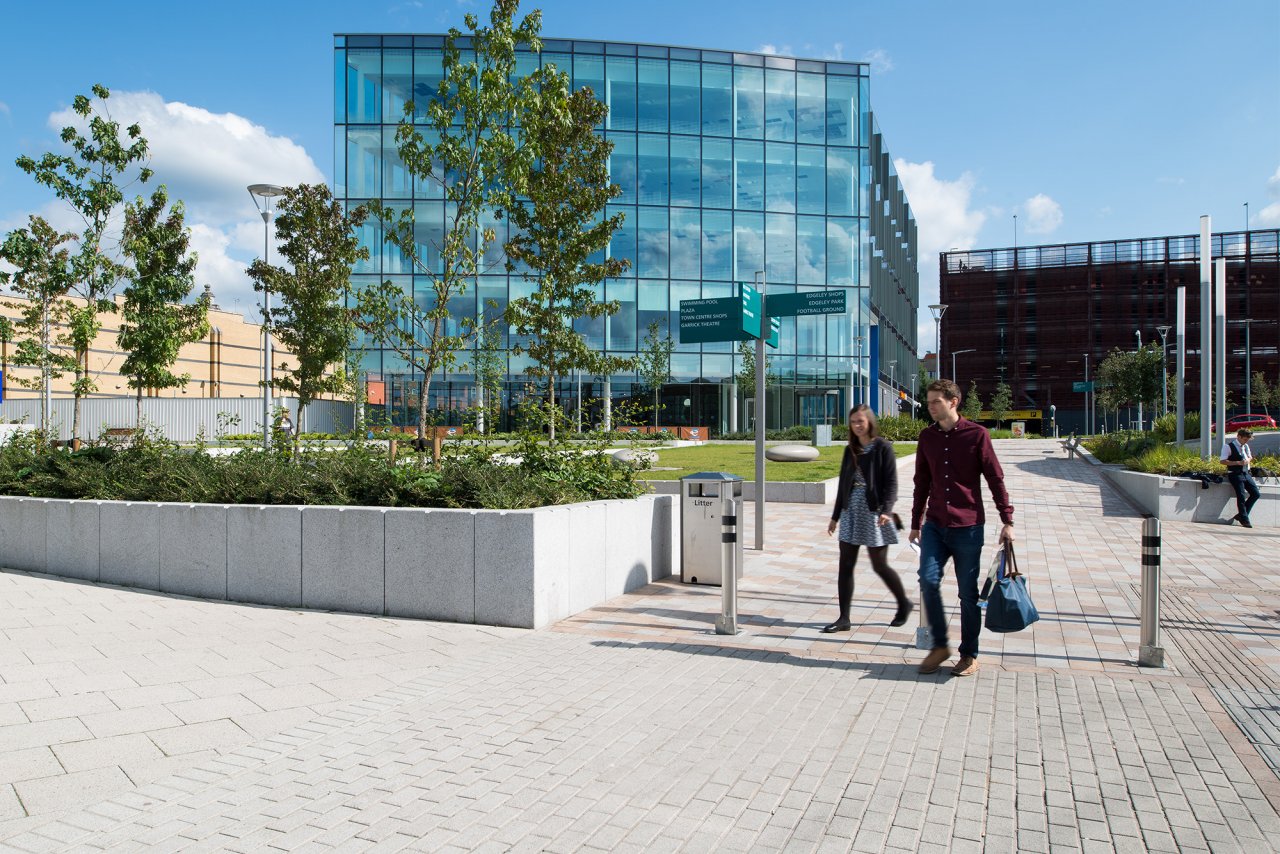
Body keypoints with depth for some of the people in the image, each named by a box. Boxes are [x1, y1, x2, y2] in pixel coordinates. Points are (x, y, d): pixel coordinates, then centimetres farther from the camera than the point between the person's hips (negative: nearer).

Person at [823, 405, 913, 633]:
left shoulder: (883, 448, -5)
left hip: (874, 512, -6)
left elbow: (891, 483, -11)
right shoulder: (850, 451, 12)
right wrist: (835, 516, 18)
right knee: (845, 566, 2)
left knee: (880, 565, 3)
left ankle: (904, 604, 28)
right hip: (851, 512, 6)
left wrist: (886, 510, -25)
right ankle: (844, 618, 7)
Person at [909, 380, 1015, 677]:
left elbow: (995, 479, -2)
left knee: (968, 592, 4)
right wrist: (916, 523, 17)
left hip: (968, 527, -3)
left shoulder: (976, 434, -4)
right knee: (928, 580, -11)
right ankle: (940, 646, 7)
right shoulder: (927, 437, 8)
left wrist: (1007, 521, -5)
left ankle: (969, 654, 20)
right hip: (935, 525, 3)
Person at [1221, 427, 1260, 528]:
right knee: (1241, 496, -12)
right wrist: (1238, 462, -21)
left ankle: (1241, 515, 10)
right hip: (1235, 474, -7)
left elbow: (1250, 457, 27)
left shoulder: (1245, 446, 15)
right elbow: (1223, 461, -14)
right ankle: (1244, 519, -1)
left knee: (1255, 493, -1)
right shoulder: (1228, 446, -8)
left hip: (1246, 473, 8)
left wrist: (1248, 460, 2)